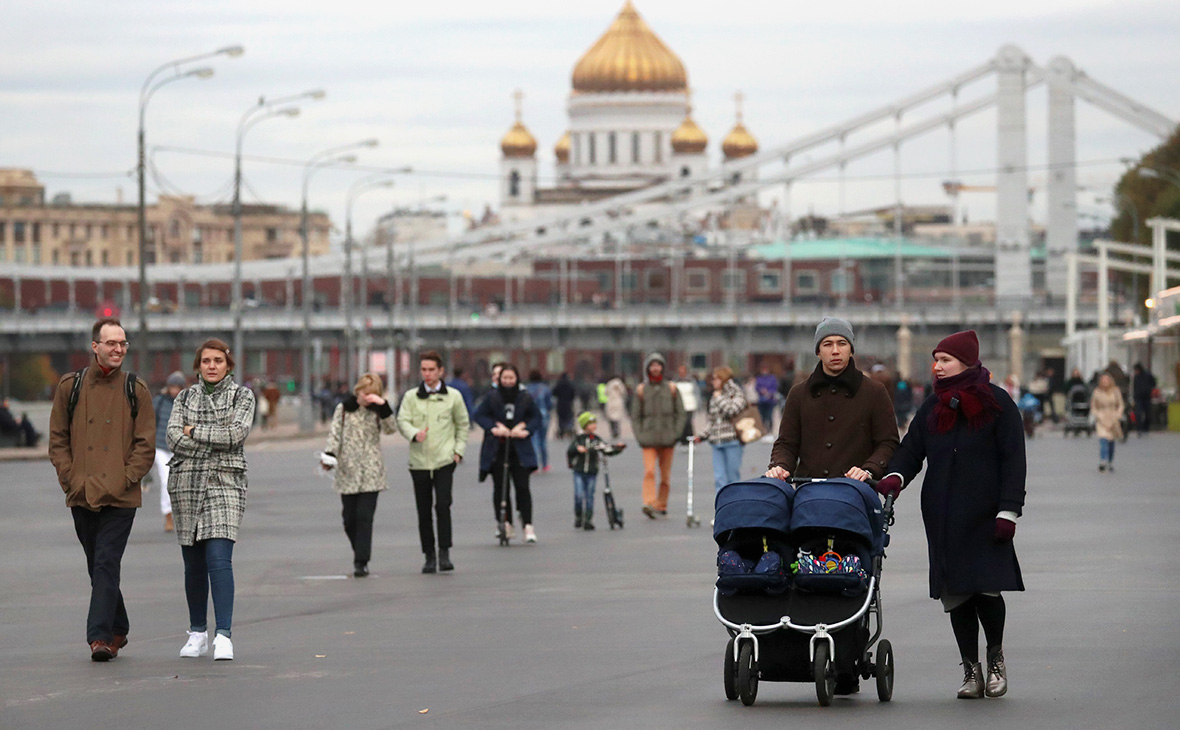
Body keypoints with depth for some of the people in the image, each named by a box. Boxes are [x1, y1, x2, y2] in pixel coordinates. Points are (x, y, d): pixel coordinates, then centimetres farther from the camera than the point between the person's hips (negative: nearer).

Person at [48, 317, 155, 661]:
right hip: (81, 497, 3)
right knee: (97, 567, 11)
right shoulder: (70, 387, 6)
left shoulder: (135, 391, 3)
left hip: (120, 497, -3)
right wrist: (70, 479, -3)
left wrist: (125, 480, -8)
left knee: (106, 564, -12)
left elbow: (145, 443, 2)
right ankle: (118, 630, 26)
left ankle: (100, 636, -15)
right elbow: (58, 439, 8)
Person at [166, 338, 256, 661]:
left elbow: (236, 433, -10)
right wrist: (216, 441, -8)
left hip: (224, 483, -3)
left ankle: (224, 635, -21)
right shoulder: (185, 398, 12)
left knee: (219, 559, -16)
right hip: (186, 484, 3)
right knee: (193, 563, 7)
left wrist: (195, 432, -4)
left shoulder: (242, 395, 6)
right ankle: (197, 633, 19)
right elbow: (174, 437, -2)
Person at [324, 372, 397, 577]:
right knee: (350, 518, 4)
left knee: (364, 517, -9)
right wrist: (329, 455, -12)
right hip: (348, 471, 1)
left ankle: (361, 562, -9)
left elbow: (390, 429, -9)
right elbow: (334, 433, 4)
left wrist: (383, 406, -20)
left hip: (371, 473, -1)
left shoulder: (377, 410, 6)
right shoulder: (344, 409, 7)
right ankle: (360, 557, 22)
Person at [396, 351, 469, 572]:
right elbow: (402, 421, -2)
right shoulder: (411, 397, 7)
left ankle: (444, 553, -10)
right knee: (423, 511, 4)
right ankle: (429, 556, 13)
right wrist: (414, 434, -22)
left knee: (442, 505, -16)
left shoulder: (453, 396, 6)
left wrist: (459, 450, 4)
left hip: (444, 460, -2)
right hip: (419, 461, 2)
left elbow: (463, 425, 15)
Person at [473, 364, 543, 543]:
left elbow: (536, 417, 11)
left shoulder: (524, 397, 3)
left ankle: (528, 526, -5)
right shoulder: (492, 396, 0)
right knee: (500, 488, 2)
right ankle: (505, 524, 10)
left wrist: (525, 429, -6)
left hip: (519, 449, 0)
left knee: (522, 487, -6)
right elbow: (479, 415, 3)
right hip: (497, 450, 0)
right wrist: (494, 427, -11)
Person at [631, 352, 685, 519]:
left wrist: (677, 433, -2)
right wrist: (639, 436, -2)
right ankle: (649, 504, -26)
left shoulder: (671, 389, 9)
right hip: (648, 439, -2)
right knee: (649, 472, -17)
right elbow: (635, 416, 9)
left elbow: (680, 413, 10)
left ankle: (662, 504, 17)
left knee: (665, 476, 5)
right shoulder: (641, 390, 7)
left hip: (668, 438, 2)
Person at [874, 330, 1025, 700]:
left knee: (986, 587, -11)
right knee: (956, 594, 2)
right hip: (943, 518, 4)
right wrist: (896, 475, -12)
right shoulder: (932, 407, 14)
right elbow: (911, 448, 10)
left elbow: (1013, 459, -3)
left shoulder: (997, 403, -1)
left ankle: (995, 657, 14)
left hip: (984, 514, -4)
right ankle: (971, 670, 12)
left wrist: (1008, 511, -10)